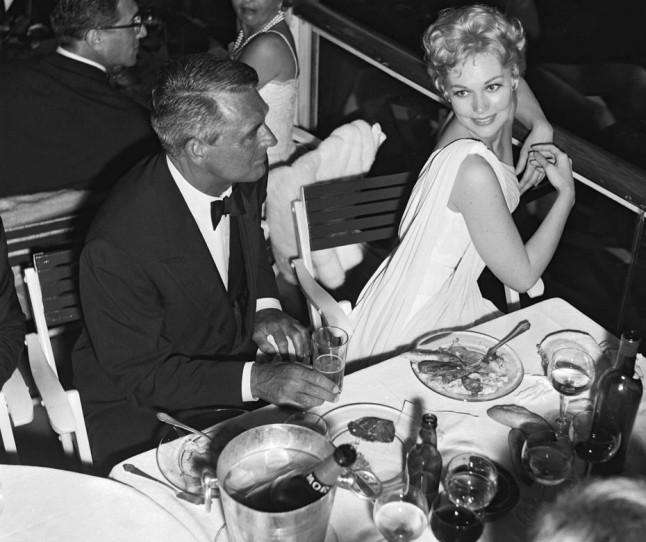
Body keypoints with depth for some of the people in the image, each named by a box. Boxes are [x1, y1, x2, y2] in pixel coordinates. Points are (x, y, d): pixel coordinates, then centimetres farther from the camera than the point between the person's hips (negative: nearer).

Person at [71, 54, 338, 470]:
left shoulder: (245, 175, -9)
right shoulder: (117, 245, -30)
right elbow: (141, 374, -20)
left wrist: (265, 307, -4)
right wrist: (255, 380, -31)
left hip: (237, 358, 6)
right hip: (147, 414, -6)